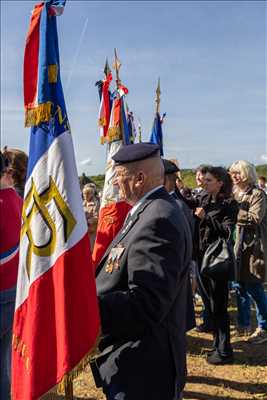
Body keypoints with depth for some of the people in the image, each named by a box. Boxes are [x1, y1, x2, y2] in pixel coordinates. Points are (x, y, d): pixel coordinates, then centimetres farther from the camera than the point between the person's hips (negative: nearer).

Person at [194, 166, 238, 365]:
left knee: (218, 306, 0)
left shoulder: (230, 204, -10)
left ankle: (224, 351, 13)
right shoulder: (204, 199, 8)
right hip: (202, 257, 7)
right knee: (209, 302, 15)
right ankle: (218, 343, 30)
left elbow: (227, 232, -17)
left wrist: (206, 218, -22)